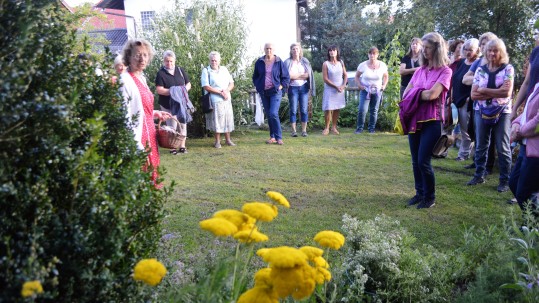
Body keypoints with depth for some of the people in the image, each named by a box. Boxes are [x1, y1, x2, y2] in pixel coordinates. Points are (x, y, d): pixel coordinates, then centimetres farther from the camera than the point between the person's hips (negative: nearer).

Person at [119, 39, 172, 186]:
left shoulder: (142, 79, 12)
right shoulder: (125, 80, -15)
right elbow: (125, 117, -19)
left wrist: (156, 113, 11)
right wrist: (138, 146, -22)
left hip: (148, 136, 9)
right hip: (137, 139, -9)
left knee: (149, 180, 16)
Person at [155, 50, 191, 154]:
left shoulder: (180, 70, 7)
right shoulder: (161, 73, -4)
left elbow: (188, 84, 11)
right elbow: (159, 90, -11)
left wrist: (184, 89, -10)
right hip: (168, 104, -4)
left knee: (183, 123, 7)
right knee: (172, 126, -1)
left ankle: (182, 145, 17)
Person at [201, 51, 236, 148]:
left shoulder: (224, 69, 14)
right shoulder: (206, 71, 0)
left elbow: (231, 84, 12)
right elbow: (206, 86, -10)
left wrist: (226, 90, -9)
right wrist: (220, 92, -13)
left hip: (227, 99, 4)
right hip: (215, 100, -4)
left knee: (228, 119, 5)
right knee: (216, 120, -3)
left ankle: (228, 139, 16)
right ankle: (217, 141, 8)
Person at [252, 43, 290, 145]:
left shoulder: (279, 62, -1)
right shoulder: (259, 62, 6)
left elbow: (286, 77, 4)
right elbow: (255, 76, 19)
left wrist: (281, 86, -6)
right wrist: (258, 86, 7)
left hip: (275, 91, -4)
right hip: (263, 92, 4)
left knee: (273, 113, -16)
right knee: (268, 115, 8)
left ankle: (279, 137, -7)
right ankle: (272, 137, 17)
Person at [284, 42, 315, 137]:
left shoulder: (305, 61, 9)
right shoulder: (287, 62, 1)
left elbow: (309, 75, 1)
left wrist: (295, 76, -9)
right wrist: (301, 75, -6)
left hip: (304, 87, 2)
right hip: (293, 88, -2)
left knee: (304, 110, 0)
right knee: (293, 110, -1)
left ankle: (304, 130, 6)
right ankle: (294, 131, 5)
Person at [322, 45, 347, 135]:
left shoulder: (341, 63, 6)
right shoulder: (326, 64, -6)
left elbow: (345, 75, 10)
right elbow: (325, 79, -10)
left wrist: (343, 85, -8)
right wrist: (336, 86, -14)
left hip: (340, 90, 4)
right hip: (329, 89, -3)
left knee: (337, 109, 6)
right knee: (328, 109, -7)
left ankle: (334, 127, 16)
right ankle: (327, 128, 5)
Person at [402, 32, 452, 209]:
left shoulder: (445, 71, -5)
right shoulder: (419, 70, 11)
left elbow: (432, 94, -17)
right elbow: (406, 94, 8)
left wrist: (416, 93, -2)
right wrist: (422, 94, -8)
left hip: (432, 121, -5)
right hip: (415, 120, 6)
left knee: (423, 161, -6)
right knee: (415, 161, 10)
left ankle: (430, 197, 12)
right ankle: (420, 193, 26)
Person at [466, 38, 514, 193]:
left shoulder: (508, 69, -3)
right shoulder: (480, 70, 4)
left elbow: (507, 92, -16)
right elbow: (473, 94, -4)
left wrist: (484, 90, -10)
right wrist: (496, 92, -12)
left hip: (502, 113, -3)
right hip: (481, 112, 3)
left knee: (503, 148, 2)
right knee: (480, 146, 10)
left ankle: (505, 180, 13)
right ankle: (479, 175, 22)